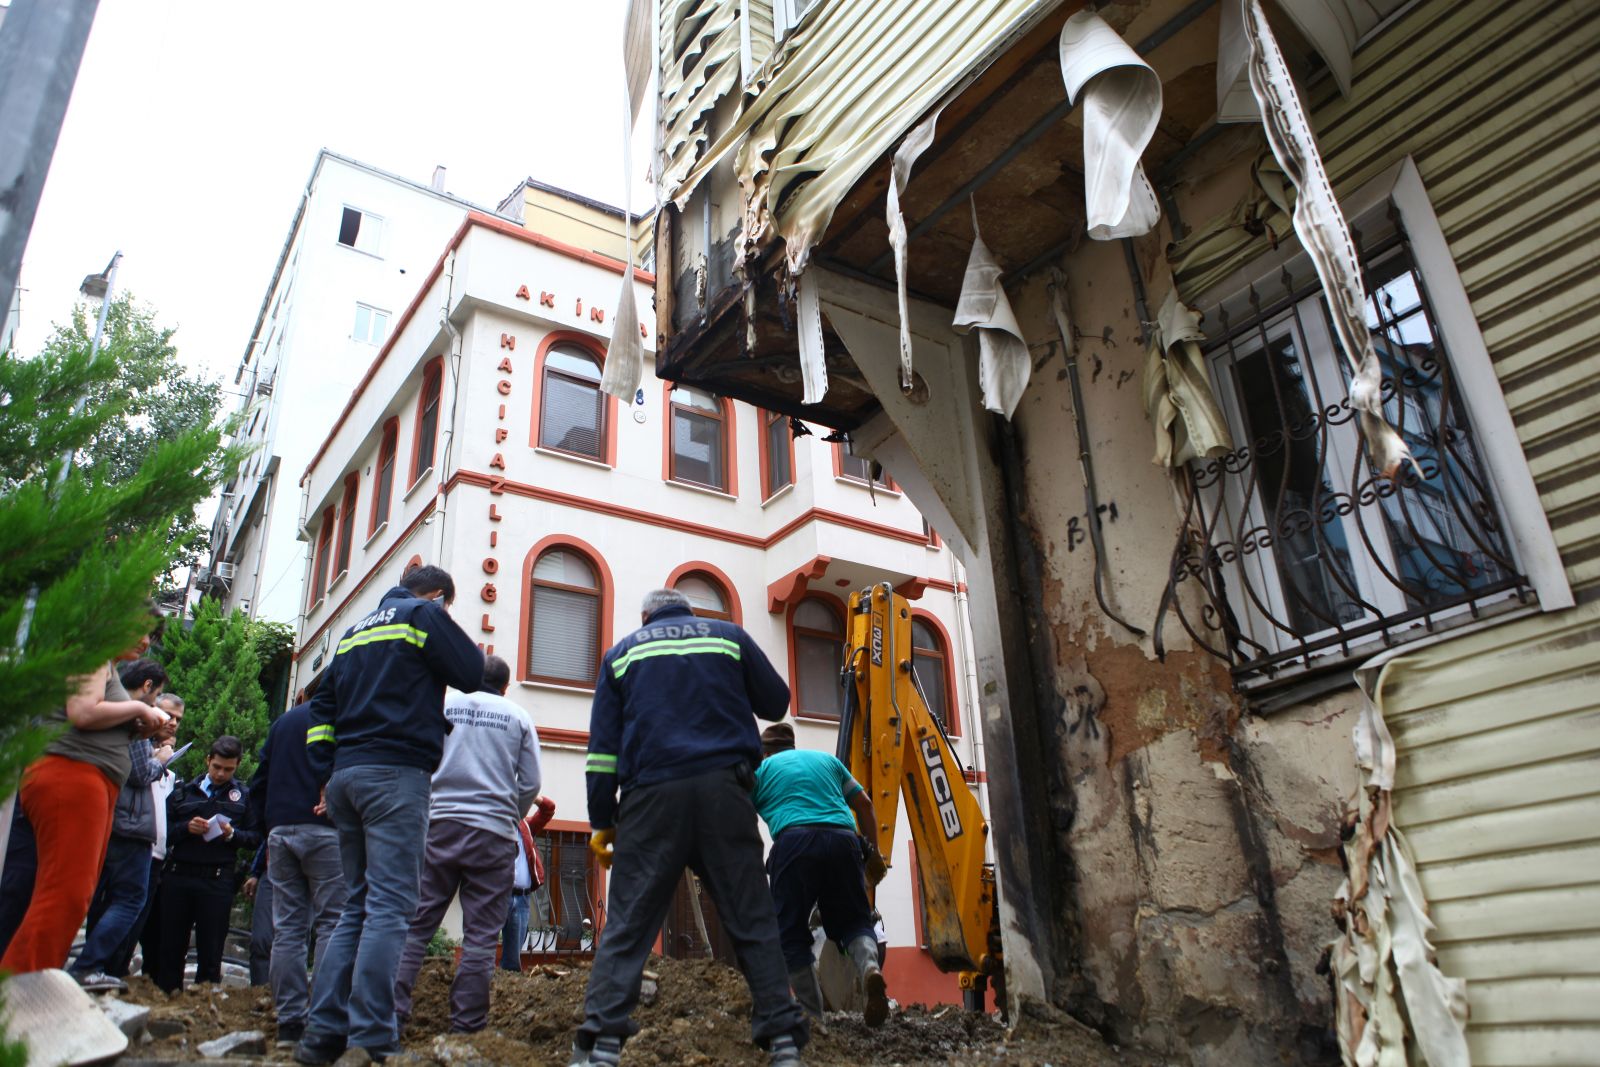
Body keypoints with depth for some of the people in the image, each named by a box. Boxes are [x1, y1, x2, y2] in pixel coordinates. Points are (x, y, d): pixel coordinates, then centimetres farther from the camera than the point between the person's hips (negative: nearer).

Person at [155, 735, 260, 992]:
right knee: (171, 944, 4)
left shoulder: (244, 796, 11)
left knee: (211, 949, 2)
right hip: (179, 875, 2)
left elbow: (255, 837, 6)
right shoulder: (184, 792, 16)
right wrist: (186, 828, -7)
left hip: (217, 881, -2)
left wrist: (232, 834, -12)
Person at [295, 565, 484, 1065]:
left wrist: (327, 774, 16)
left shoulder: (354, 630, 23)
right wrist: (473, 651, 19)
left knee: (358, 904, 12)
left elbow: (322, 707, 20)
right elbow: (474, 675, -2)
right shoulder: (424, 614, 0)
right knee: (389, 905, -9)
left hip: (346, 776, 8)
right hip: (396, 773, -8)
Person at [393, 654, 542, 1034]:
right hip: (494, 834, -1)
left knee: (415, 924, 5)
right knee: (481, 934, 3)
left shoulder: (443, 705, 8)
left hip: (439, 826, 1)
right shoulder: (518, 718, 8)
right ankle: (467, 1024, 3)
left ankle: (393, 1010, -2)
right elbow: (530, 783, 6)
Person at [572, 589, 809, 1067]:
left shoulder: (623, 652, 17)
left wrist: (602, 821, 10)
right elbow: (776, 703, 20)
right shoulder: (728, 635, 15)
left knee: (627, 924, 1)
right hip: (723, 790, 0)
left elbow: (603, 745, 10)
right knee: (752, 920, 4)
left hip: (651, 796, 0)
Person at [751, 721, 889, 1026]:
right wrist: (873, 851, 33)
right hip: (842, 838, 3)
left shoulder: (762, 769, 21)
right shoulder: (827, 759, 29)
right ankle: (870, 967, -17)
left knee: (792, 932, 7)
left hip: (794, 841, -3)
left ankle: (813, 1017, 2)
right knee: (853, 919, 13)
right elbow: (864, 804, 27)